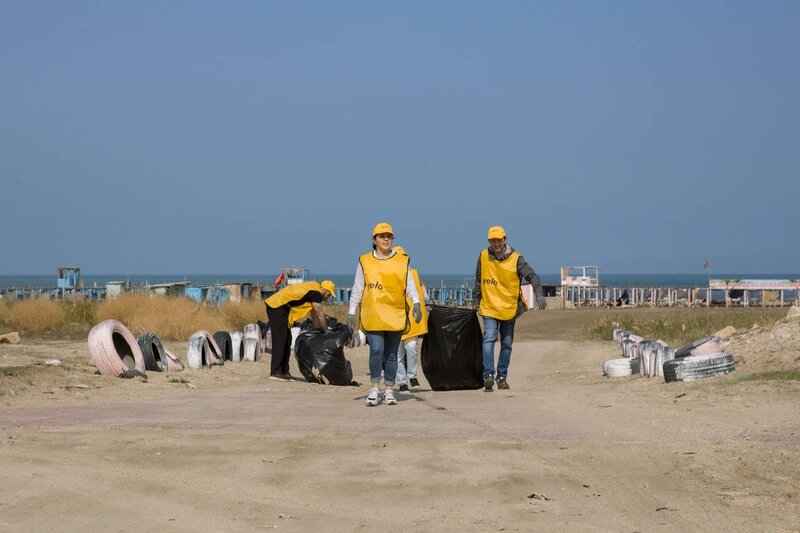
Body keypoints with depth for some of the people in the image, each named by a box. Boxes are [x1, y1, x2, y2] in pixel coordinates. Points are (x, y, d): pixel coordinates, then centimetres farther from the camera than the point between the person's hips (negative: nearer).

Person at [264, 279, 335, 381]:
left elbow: (314, 315, 25)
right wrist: (326, 332, 5)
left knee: (287, 340, 12)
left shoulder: (313, 290, 19)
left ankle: (284, 372, 15)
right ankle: (275, 373, -13)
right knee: (280, 340, -12)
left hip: (274, 305, 11)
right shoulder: (316, 293, -12)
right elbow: (320, 316, -7)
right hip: (277, 307, -11)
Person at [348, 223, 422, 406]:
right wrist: (351, 312, 5)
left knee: (391, 354, 6)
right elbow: (357, 289, 9)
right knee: (376, 350, -15)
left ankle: (389, 391, 15)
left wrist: (416, 303, -13)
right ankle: (375, 388, -2)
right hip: (372, 315, -1)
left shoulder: (402, 261, 8)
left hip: (395, 315, 1)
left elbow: (410, 285, 3)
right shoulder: (365, 261, 6)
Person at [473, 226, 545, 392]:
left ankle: (502, 377, 17)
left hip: (509, 308, 1)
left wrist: (539, 295, -25)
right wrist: (476, 301, 16)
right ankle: (488, 375, -24)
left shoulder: (515, 258, -6)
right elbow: (478, 280, 13)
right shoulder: (484, 256, 0)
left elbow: (532, 277, -10)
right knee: (489, 339, -18)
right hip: (489, 307, -1)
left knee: (507, 344, 8)